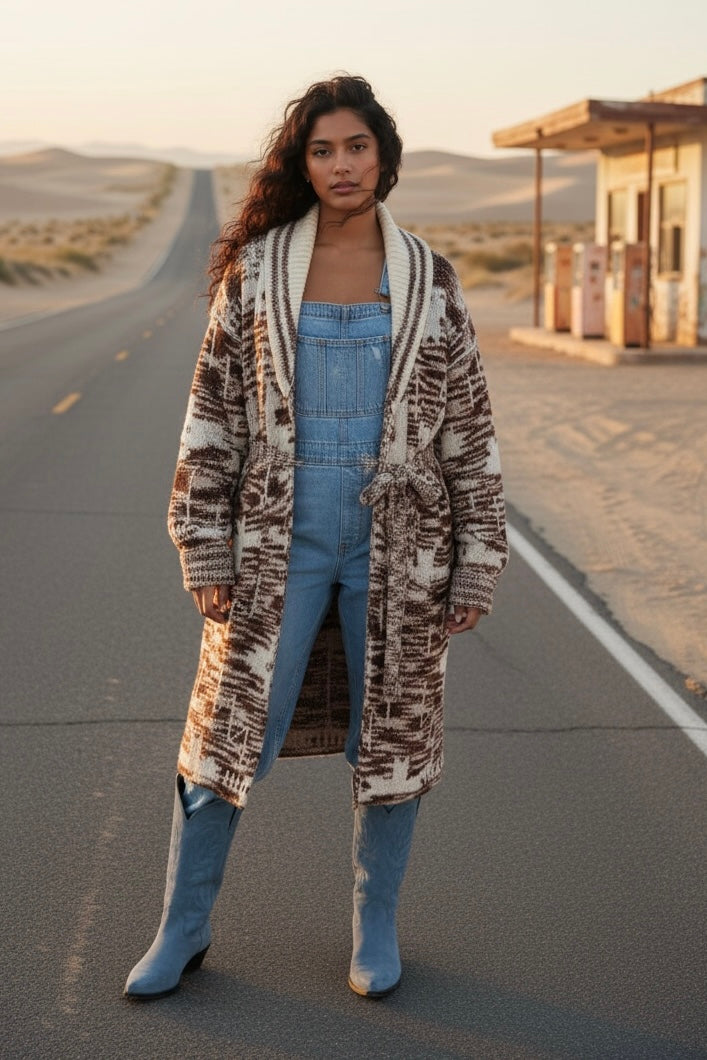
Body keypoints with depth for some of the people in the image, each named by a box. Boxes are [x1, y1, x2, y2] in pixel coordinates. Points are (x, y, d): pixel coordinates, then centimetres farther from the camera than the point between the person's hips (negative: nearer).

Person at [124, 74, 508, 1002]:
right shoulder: (255, 269, 0)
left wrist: (478, 564, 0)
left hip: (397, 544, 1)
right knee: (230, 730, 4)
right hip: (278, 542, 0)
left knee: (391, 733, 10)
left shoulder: (430, 281, 1)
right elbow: (213, 413, 1)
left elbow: (469, 428, 3)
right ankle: (182, 932, 23)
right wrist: (204, 550, -3)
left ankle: (377, 929, 30)